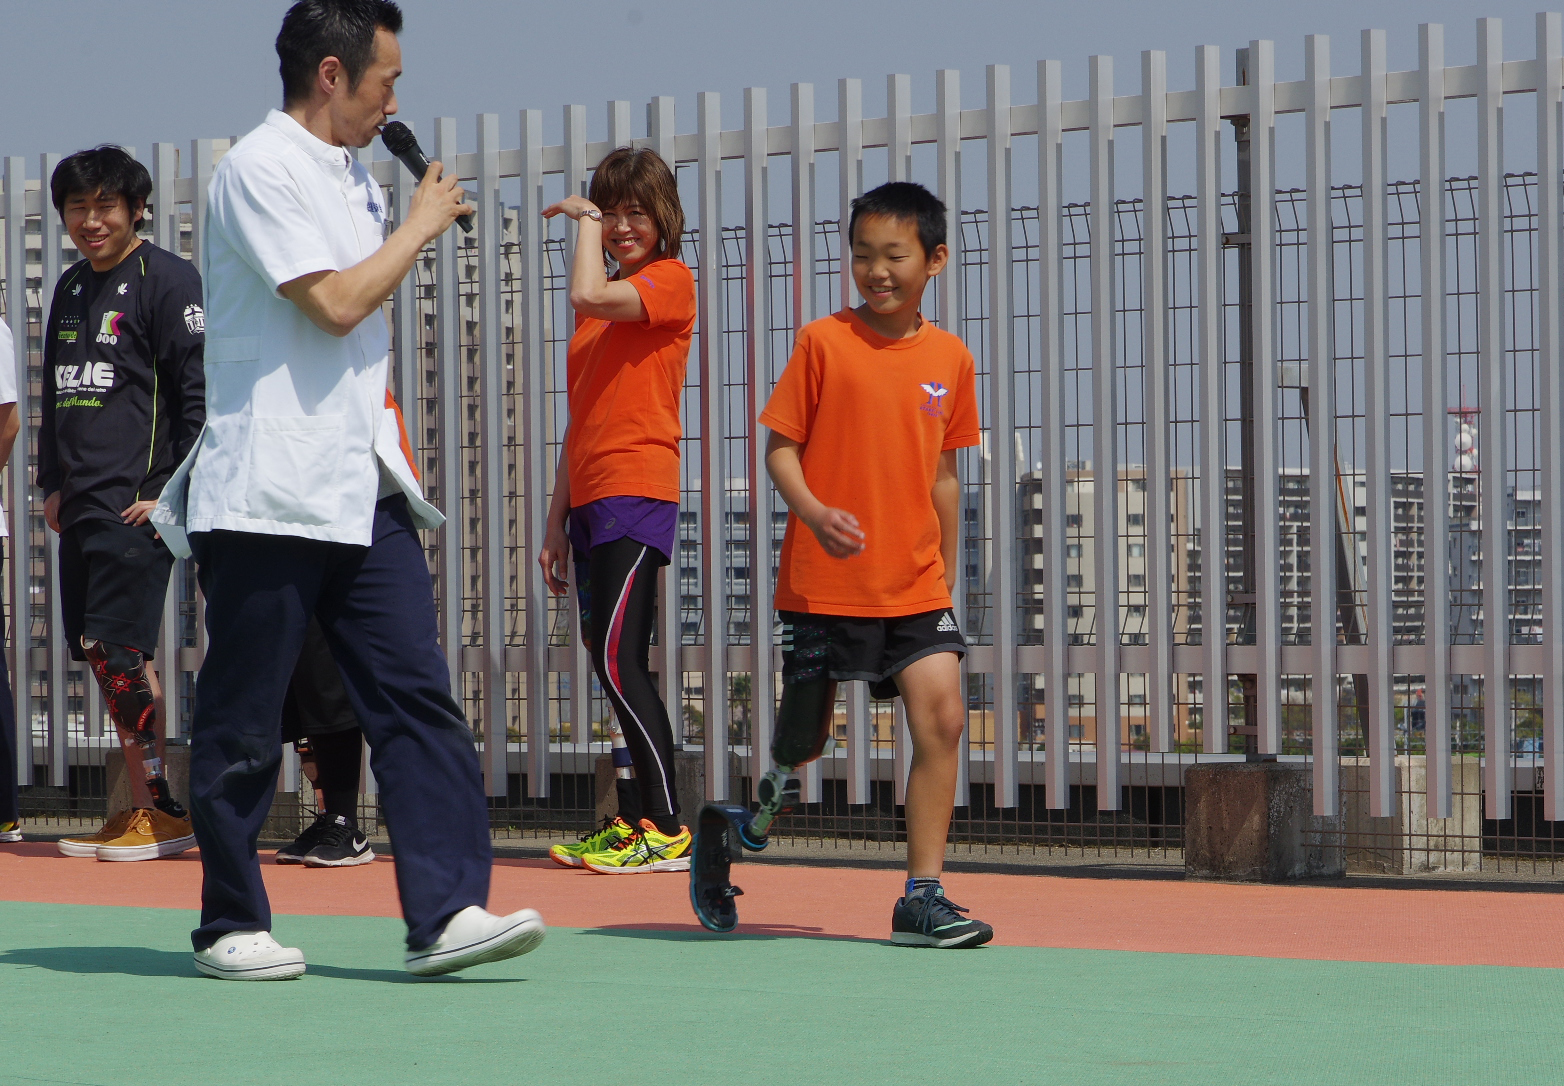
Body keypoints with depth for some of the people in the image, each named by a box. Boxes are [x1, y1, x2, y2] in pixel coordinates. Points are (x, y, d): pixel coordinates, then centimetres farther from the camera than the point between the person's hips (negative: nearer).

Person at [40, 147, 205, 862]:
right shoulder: (71, 288, 18)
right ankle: (142, 811, 11)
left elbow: (200, 394, -10)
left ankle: (164, 811, -9)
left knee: (116, 649, -14)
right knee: (104, 655, 6)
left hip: (136, 504, -8)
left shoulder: (167, 279, -5)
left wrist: (174, 493, -13)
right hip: (81, 507, 8)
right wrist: (52, 485, 18)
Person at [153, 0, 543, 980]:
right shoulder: (260, 170, -9)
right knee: (244, 723, 1)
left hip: (362, 493, 8)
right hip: (267, 494, -8)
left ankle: (446, 909, -10)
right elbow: (334, 302, -17)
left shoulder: (354, 177, 19)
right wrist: (421, 226, -3)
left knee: (417, 696, -5)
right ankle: (232, 924, 11)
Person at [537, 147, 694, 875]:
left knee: (617, 659, -15)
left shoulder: (670, 281, -4)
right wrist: (558, 518, 18)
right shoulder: (604, 305, 21)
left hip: (637, 492, -9)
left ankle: (668, 831, -14)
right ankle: (633, 823, 11)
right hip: (592, 500, 9)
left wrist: (583, 219, -8)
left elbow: (588, 296, -24)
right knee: (613, 665, 8)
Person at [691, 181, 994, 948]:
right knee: (801, 743, 5)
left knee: (941, 715, -14)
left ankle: (922, 898, -9)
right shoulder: (823, 343, -5)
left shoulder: (950, 359, 6)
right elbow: (779, 446, -4)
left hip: (915, 583, 3)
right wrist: (815, 512, -22)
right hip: (823, 581, -3)